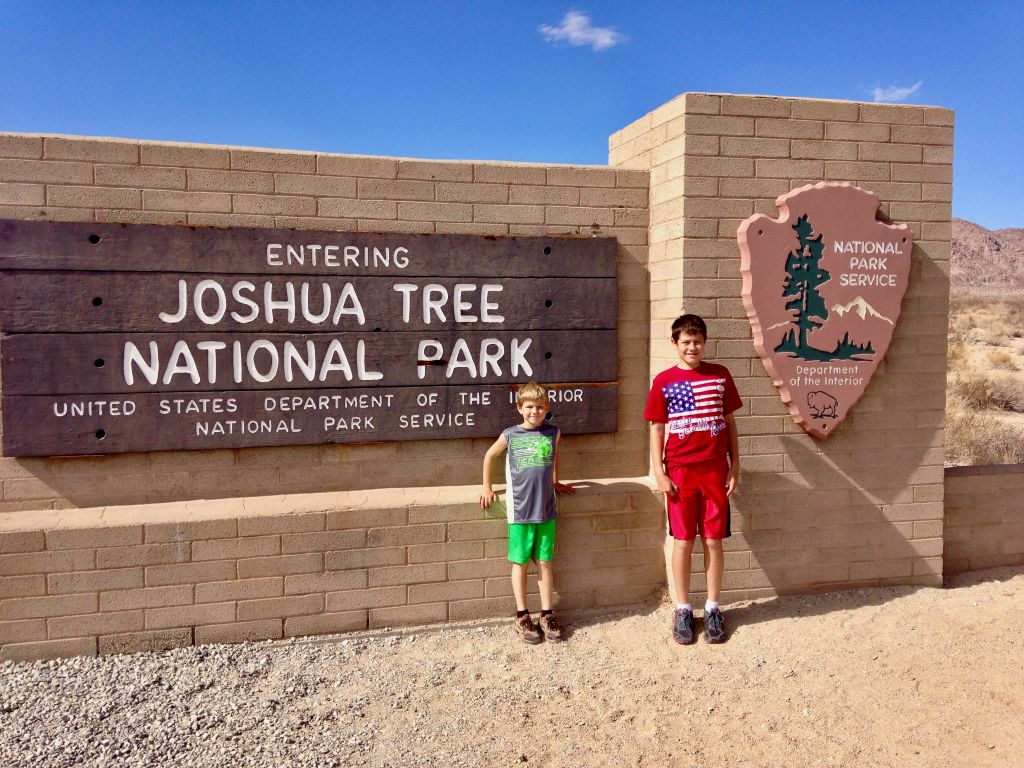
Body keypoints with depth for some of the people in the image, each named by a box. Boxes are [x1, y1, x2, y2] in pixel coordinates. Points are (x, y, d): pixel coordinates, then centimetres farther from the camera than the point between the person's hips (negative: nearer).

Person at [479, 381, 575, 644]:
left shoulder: (553, 432, 2)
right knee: (520, 563, 7)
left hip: (546, 510, 2)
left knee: (545, 563, 8)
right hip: (519, 511, -2)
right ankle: (522, 617, 18)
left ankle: (547, 615, 18)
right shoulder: (510, 435, -3)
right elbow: (489, 456, 13)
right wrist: (486, 487, 13)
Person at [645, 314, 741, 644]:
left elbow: (730, 422, 8)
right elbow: (657, 429, 1)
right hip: (679, 472, -1)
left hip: (715, 471, 1)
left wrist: (734, 466, 4)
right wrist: (659, 473, -5)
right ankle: (682, 609, 18)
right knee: (683, 541, 6)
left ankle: (713, 608, 20)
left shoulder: (720, 375, 4)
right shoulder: (664, 381, 0)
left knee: (713, 541, 6)